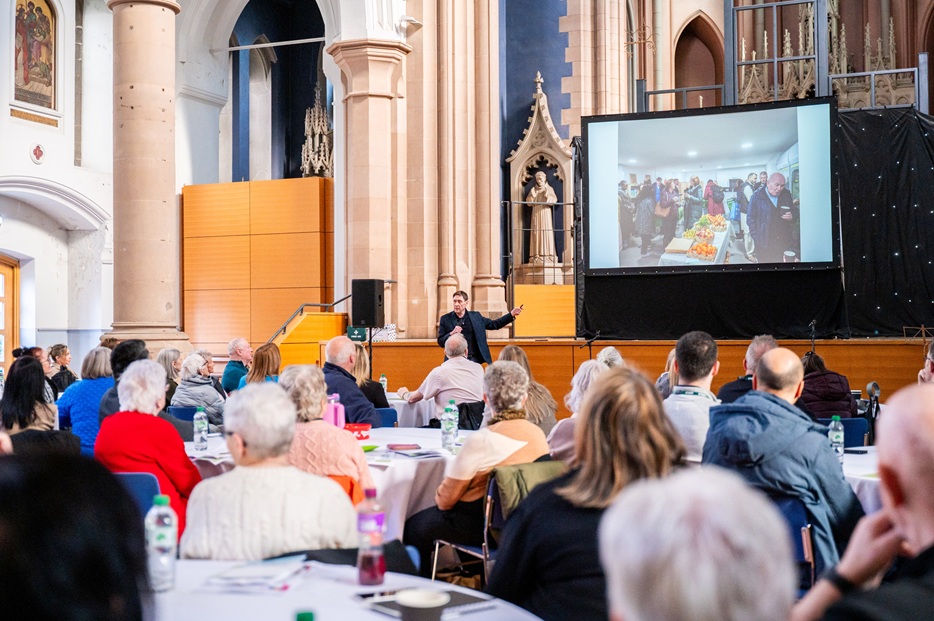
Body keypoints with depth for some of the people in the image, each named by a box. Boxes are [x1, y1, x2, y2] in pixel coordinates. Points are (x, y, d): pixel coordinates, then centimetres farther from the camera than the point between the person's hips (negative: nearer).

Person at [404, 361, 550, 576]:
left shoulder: (480, 441, -22)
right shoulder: (538, 435, -4)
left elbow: (445, 499, -13)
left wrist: (439, 496, 12)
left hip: (485, 527, -7)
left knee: (414, 528, 14)